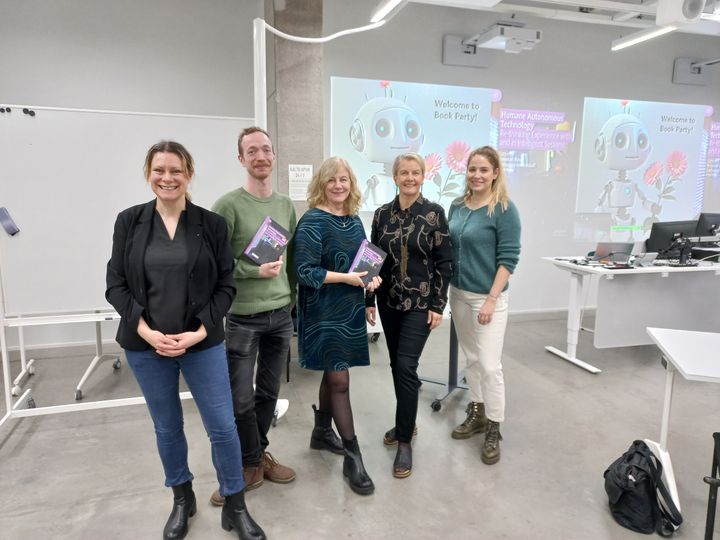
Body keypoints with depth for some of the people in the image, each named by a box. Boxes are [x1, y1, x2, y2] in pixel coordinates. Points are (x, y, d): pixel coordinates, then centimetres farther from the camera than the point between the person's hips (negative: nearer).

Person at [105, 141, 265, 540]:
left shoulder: (212, 224, -2)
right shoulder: (129, 221, 0)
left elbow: (226, 286, -2)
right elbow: (115, 285, 0)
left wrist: (199, 332, -14)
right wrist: (147, 331, -13)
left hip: (203, 343, -1)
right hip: (145, 345, 1)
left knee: (222, 427, 2)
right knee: (167, 428, 16)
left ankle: (235, 507, 24)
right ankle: (181, 500, 39)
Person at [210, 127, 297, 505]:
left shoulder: (286, 204, 8)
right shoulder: (228, 205, -9)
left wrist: (294, 300, 10)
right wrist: (255, 270, -19)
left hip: (281, 314, 5)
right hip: (243, 317, -4)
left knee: (268, 392, 13)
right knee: (240, 399, 2)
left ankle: (256, 458, 31)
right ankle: (253, 464, 23)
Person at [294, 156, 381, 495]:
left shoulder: (354, 220, 8)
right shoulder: (313, 221, -14)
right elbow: (305, 271, -18)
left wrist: (371, 278, -2)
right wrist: (346, 277, -22)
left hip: (349, 308, 7)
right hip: (324, 312, -7)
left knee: (332, 374, 18)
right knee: (339, 379, -3)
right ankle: (352, 457, 8)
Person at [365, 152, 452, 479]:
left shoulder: (434, 213, -5)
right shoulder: (382, 214, 4)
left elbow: (444, 262, -5)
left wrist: (438, 305, -9)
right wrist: (368, 300, 5)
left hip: (420, 303, -4)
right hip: (389, 302, 4)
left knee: (406, 366, -9)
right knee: (397, 365, 13)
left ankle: (404, 441, 4)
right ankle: (406, 422, 33)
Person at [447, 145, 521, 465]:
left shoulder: (504, 210, -11)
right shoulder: (457, 206, 6)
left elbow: (508, 259, -14)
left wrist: (491, 300, -17)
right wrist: (445, 289, 9)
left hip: (487, 297, -6)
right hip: (458, 293, 6)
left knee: (490, 365, -3)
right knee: (471, 359, 16)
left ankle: (493, 430, 14)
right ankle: (476, 414, 32)